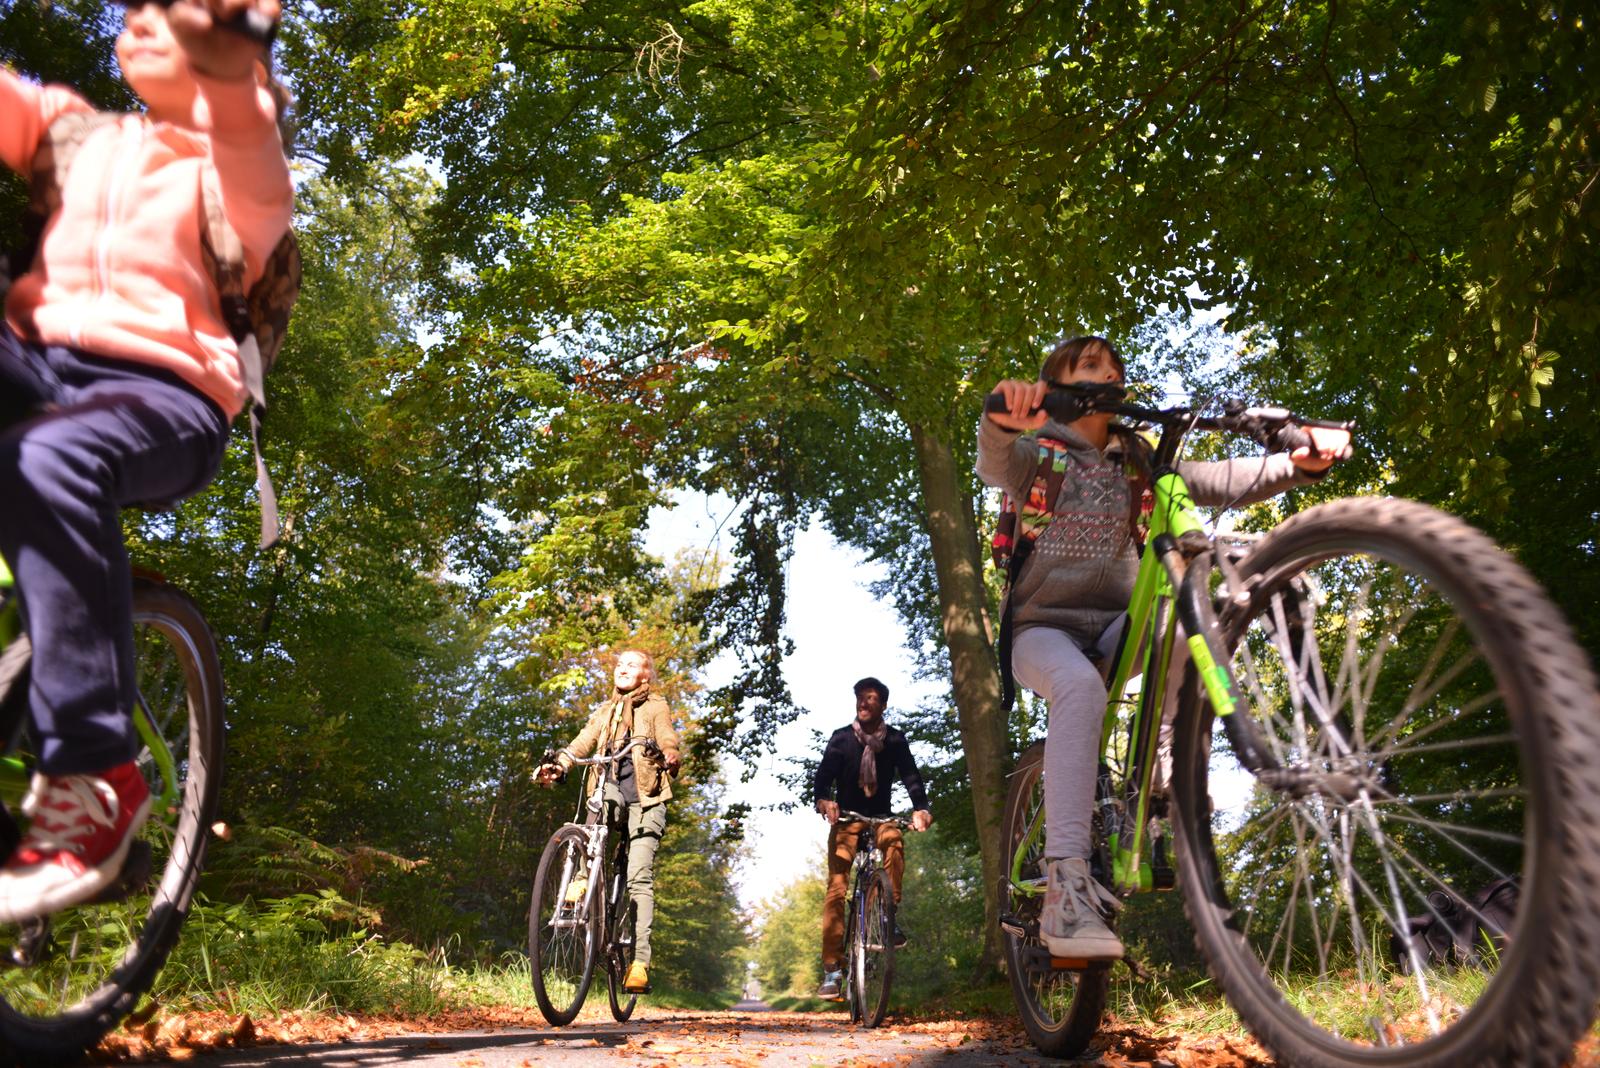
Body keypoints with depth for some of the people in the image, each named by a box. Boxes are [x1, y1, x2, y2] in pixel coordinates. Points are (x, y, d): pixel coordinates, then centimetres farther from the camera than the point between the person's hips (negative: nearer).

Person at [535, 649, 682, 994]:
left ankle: (640, 962, -17)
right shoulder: (604, 712, 22)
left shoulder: (656, 707, 10)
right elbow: (580, 744, 8)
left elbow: (669, 742, -6)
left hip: (645, 797, -3)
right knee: (599, 799, -34)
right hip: (611, 789, 3)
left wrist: (669, 759, -30)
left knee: (640, 876, -14)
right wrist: (557, 766, -12)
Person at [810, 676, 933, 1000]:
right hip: (845, 818, 0)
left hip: (880, 816, 1)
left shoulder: (895, 740, -2)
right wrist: (824, 801, -35)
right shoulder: (842, 738, -4)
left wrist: (921, 808, -32)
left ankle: (890, 914, -22)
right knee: (836, 889, -13)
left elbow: (910, 776, -12)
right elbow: (823, 776, -12)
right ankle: (832, 969, -13)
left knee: (894, 840, -36)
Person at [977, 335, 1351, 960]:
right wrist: (1005, 418, -49)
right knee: (1081, 687, -37)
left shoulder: (1138, 464, 13)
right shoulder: (1040, 453, 1)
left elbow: (1219, 482, -2)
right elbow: (996, 463, -24)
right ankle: (1066, 887, -43)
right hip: (1043, 625, -4)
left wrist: (1299, 462, -21)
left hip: (1114, 626, 4)